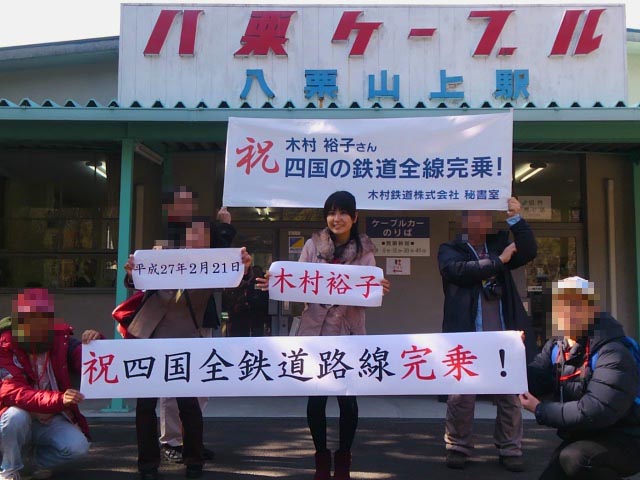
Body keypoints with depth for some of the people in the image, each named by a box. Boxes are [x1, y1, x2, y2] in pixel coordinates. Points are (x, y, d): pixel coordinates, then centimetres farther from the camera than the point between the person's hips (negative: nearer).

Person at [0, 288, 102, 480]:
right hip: (18, 421, -2)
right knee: (16, 415, -34)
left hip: (52, 421, 2)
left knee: (78, 446, -23)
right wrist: (58, 399, -45)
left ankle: (38, 460, 11)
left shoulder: (61, 340, -8)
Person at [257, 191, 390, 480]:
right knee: (316, 396, 4)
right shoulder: (312, 245, 3)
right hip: (315, 329, 1)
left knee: (347, 397, 3)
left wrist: (379, 290, -21)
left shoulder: (365, 250, 2)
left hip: (349, 332, 0)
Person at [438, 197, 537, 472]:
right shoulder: (450, 250, 6)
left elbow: (529, 251, 2)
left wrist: (515, 218, -7)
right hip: (466, 337, -3)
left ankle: (510, 451, 18)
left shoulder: (498, 245, 18)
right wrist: (498, 261, -9)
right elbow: (458, 270, -15)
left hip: (502, 336, 4)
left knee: (510, 394, 6)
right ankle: (458, 448, 16)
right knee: (461, 396, 1)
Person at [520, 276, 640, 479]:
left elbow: (594, 412, -33)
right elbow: (532, 382, -5)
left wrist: (541, 410, -24)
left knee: (574, 458, -33)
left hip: (623, 440, -8)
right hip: (582, 437, 8)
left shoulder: (613, 354, -24)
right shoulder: (555, 347, 2)